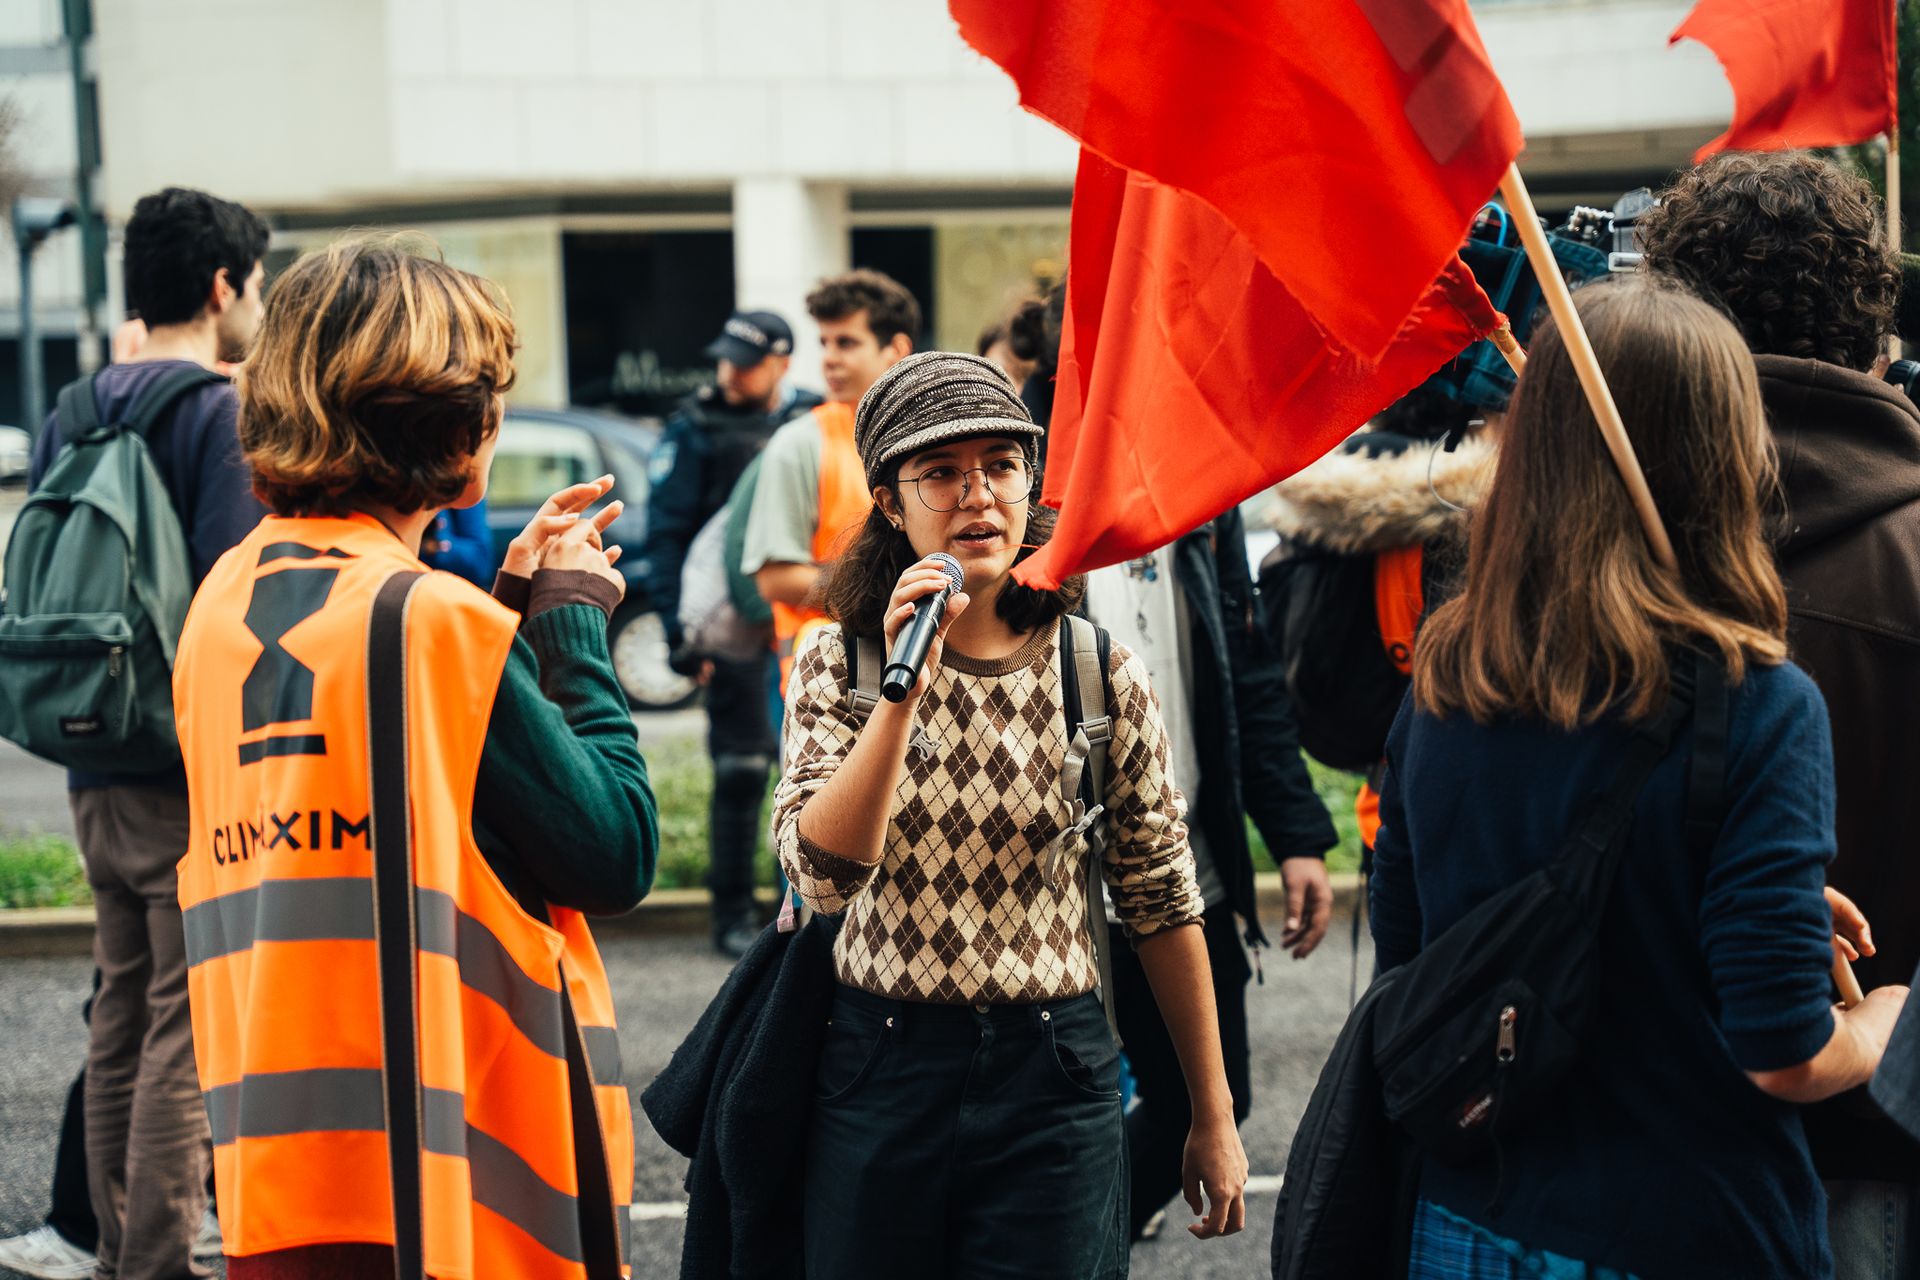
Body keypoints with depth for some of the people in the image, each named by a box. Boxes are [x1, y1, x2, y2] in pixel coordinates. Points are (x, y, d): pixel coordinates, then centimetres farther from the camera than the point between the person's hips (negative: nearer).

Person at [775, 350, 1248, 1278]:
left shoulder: (1100, 672, -2)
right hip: (876, 1069, 1)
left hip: (1052, 1082, 0)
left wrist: (1214, 1118, 6)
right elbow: (823, 873, -16)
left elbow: (1162, 898, 4)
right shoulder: (841, 661, -3)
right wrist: (904, 691, -25)